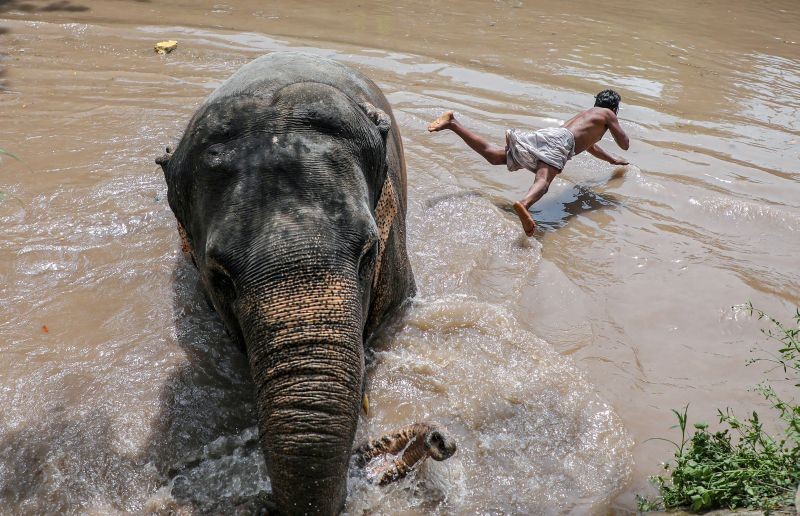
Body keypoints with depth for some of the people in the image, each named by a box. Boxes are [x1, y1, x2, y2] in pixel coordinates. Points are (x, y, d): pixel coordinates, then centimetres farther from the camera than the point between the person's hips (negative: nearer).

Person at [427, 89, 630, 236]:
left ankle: (452, 123, -11)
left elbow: (588, 144, 59)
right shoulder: (607, 114, 23)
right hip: (560, 140, -7)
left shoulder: (585, 114, 44)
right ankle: (524, 204, -66)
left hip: (545, 134, 7)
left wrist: (613, 160, 69)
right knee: (543, 180, -33)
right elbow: (625, 144, 22)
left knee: (493, 155, -2)